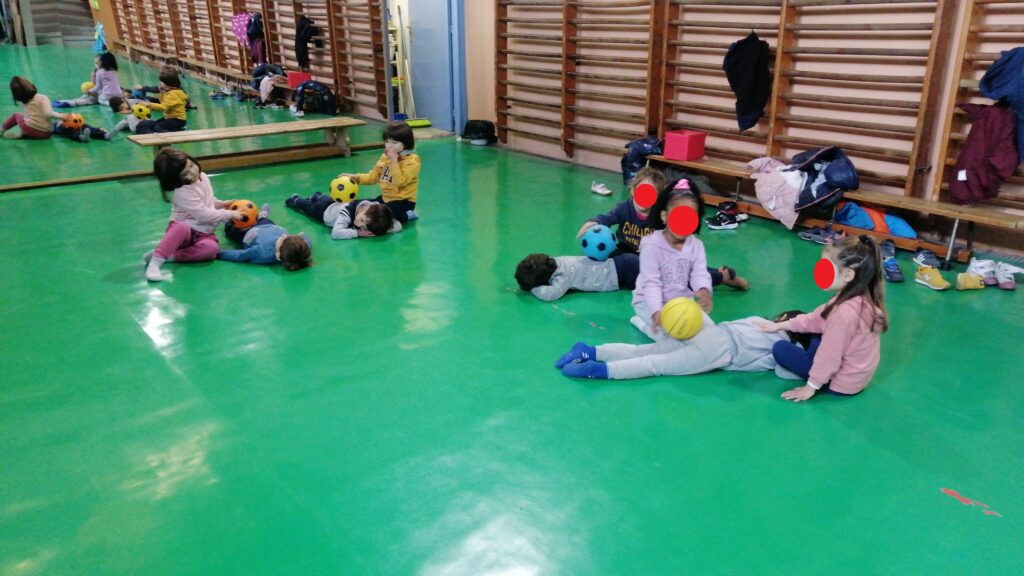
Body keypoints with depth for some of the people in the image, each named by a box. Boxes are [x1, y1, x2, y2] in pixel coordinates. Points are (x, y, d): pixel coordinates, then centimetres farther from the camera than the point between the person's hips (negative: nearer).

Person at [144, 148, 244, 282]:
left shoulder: (203, 177, 4)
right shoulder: (183, 193, -21)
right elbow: (205, 215, -23)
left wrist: (221, 204, 10)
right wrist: (229, 214, -16)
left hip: (202, 233, 6)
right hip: (182, 230, -5)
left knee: (211, 248, -31)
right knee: (182, 227, -43)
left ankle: (169, 255, -24)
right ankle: (155, 262, -41)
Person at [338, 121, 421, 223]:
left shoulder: (412, 161, -18)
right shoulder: (385, 157, 6)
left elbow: (400, 182, -27)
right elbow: (374, 175, 11)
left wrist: (394, 162, -27)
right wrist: (357, 177, -4)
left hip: (403, 201, -8)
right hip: (386, 197, 8)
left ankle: (406, 215, -3)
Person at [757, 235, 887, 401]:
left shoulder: (845, 311, -34)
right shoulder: (861, 298, -4)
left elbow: (830, 354, -25)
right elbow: (817, 318, 7)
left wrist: (811, 386, -13)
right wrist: (781, 325, 11)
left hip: (843, 383, -9)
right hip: (858, 373, 9)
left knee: (780, 349, -6)